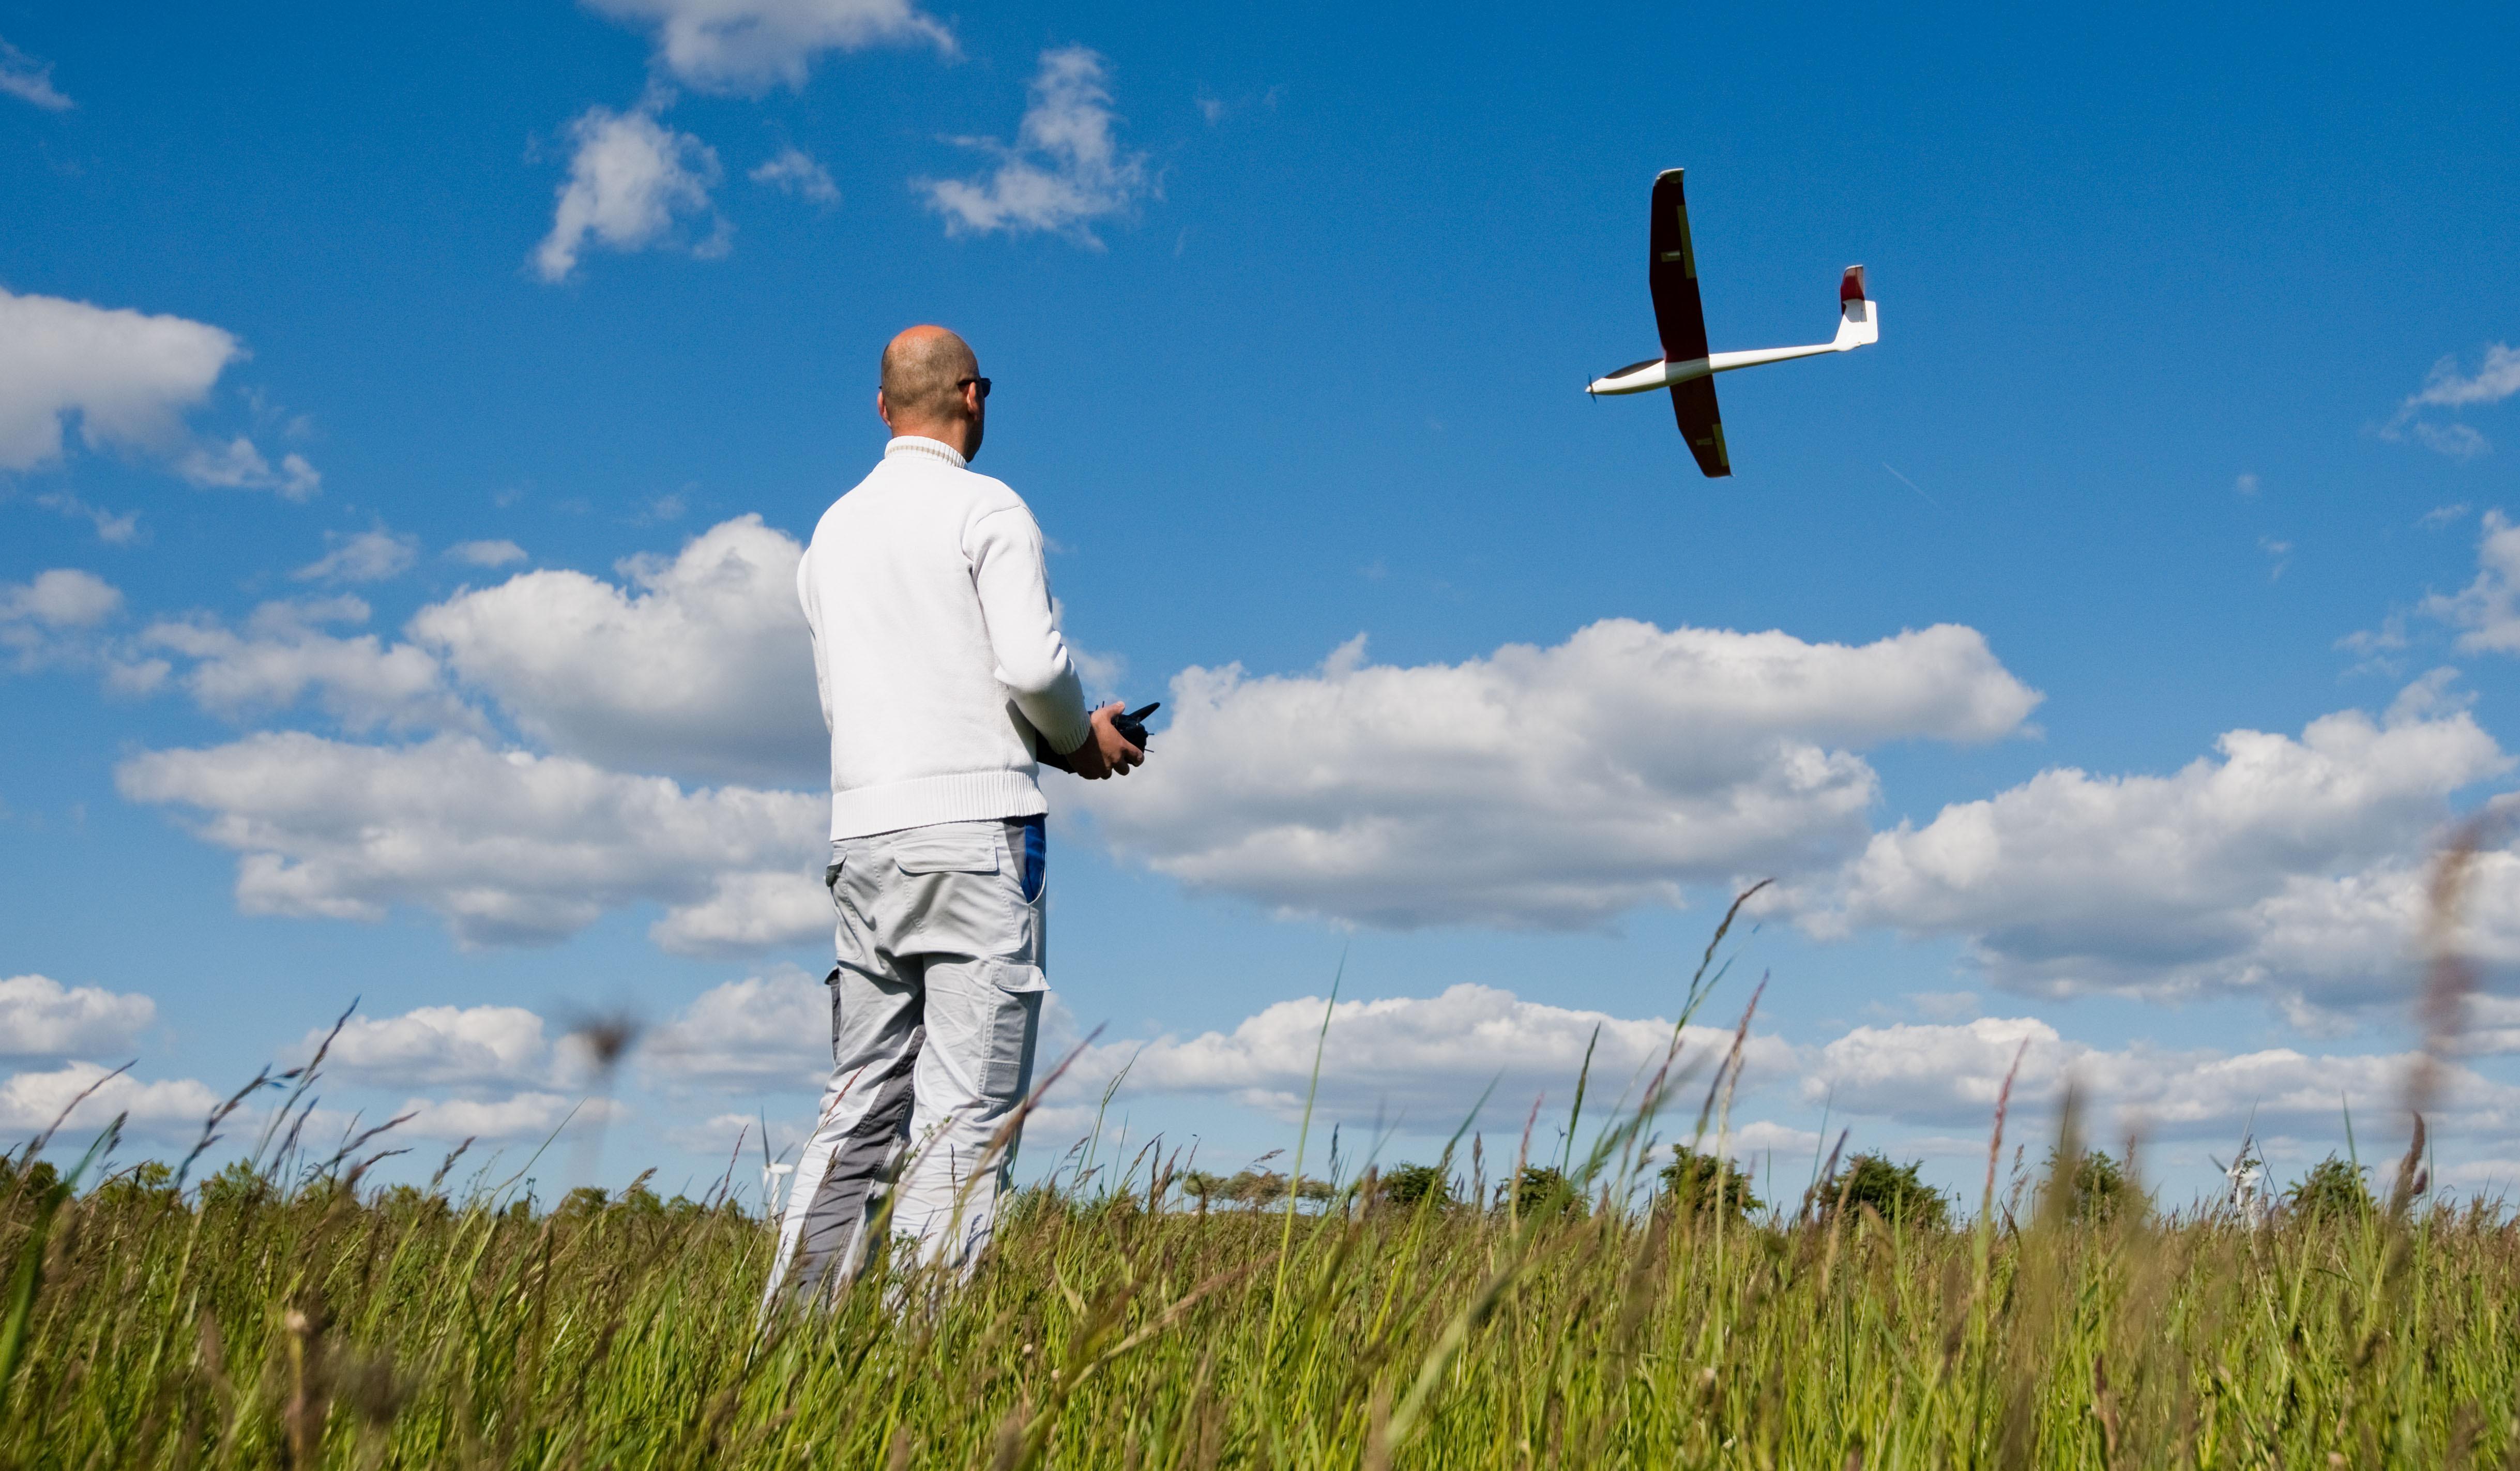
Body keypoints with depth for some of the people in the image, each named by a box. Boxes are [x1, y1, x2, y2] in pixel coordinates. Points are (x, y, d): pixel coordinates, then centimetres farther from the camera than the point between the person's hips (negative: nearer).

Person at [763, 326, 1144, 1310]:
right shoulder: (988, 510, -1)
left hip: (864, 834, 6)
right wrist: (1082, 736, 8)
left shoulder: (832, 531, 19)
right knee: (966, 1108, -6)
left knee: (859, 1105, 10)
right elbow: (1031, 662, -13)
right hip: (975, 824, -6)